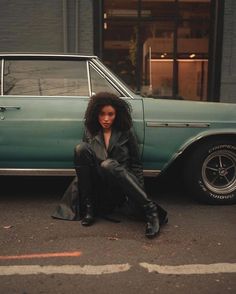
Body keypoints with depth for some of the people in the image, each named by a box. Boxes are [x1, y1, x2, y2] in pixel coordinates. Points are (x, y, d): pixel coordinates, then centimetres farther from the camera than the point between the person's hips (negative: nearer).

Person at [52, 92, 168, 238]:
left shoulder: (126, 132, 2)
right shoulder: (90, 132, 8)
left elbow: (136, 164, 3)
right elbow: (83, 160, 11)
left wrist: (140, 193, -8)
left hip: (121, 187, -2)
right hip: (98, 188, 2)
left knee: (108, 165, -37)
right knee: (81, 148, -22)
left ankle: (150, 210, -33)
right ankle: (89, 207, -20)